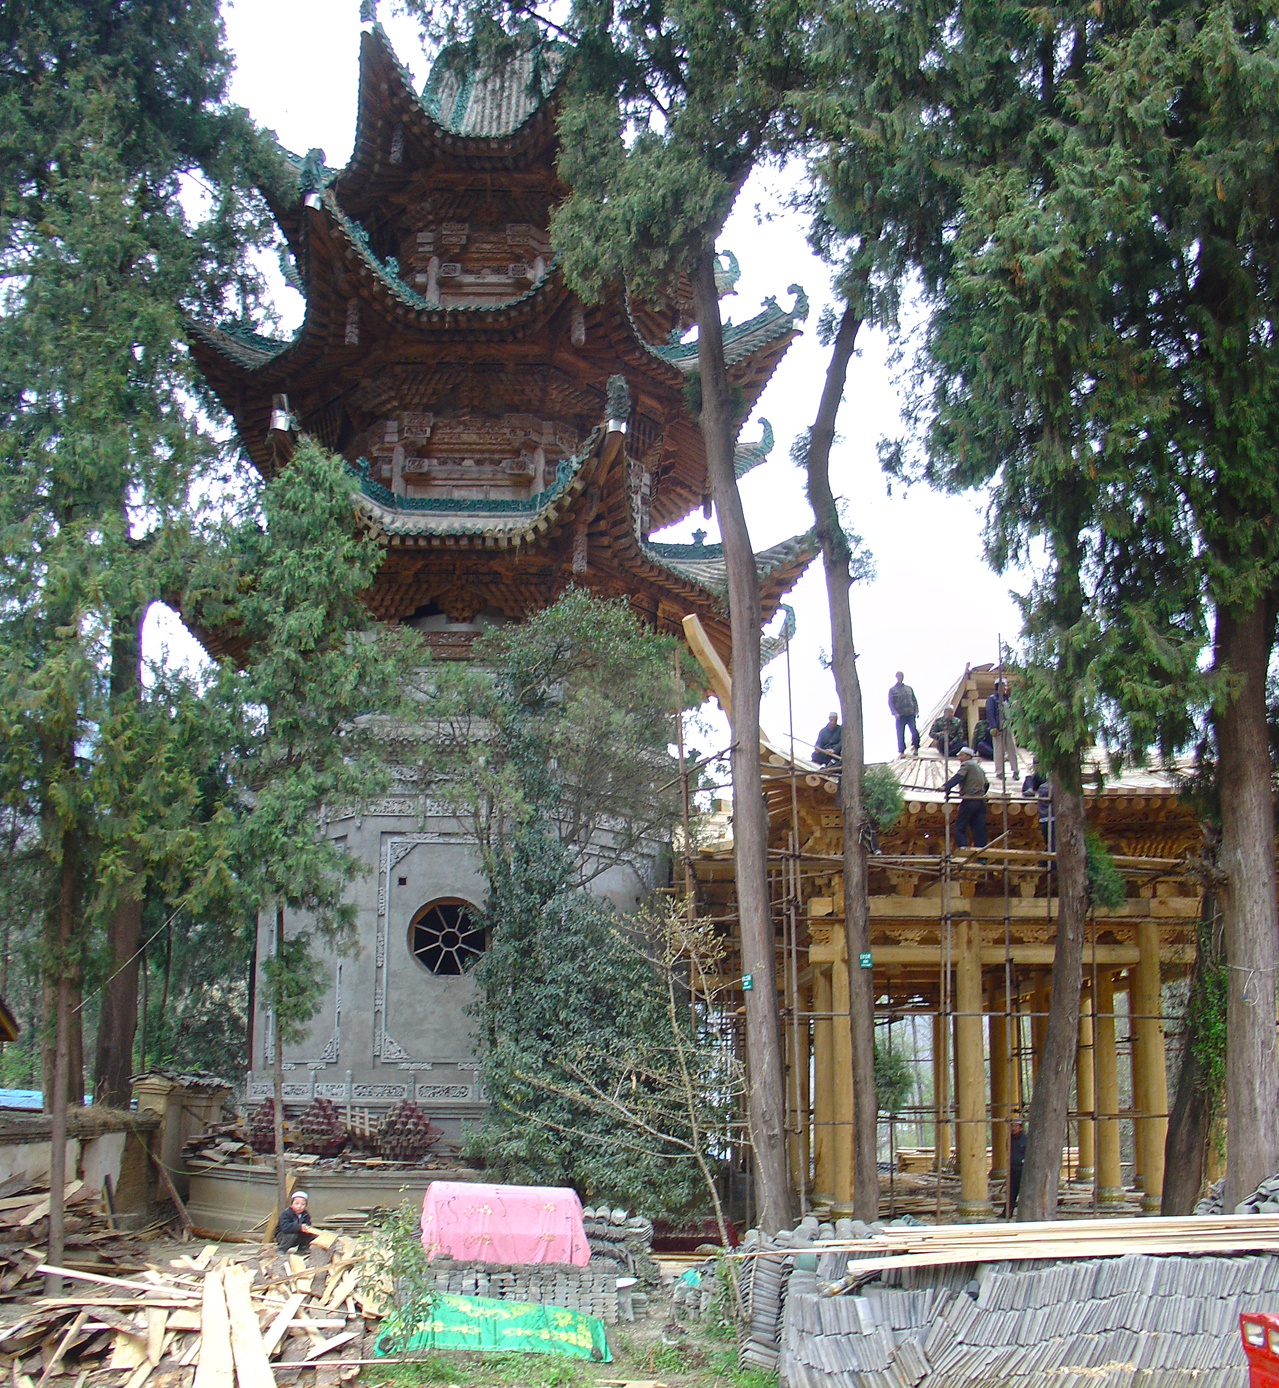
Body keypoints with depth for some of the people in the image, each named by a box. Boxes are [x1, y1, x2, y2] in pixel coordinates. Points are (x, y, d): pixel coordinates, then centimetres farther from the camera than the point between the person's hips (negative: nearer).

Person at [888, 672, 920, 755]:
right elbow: (890, 703, 0)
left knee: (915, 732, -8)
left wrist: (916, 711, 7)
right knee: (900, 734, -1)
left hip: (911, 714, 2)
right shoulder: (892, 690, 6)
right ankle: (901, 751, 8)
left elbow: (914, 700, 18)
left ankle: (915, 748, 9)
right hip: (900, 715, -2)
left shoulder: (909, 688, 16)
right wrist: (895, 713, -14)